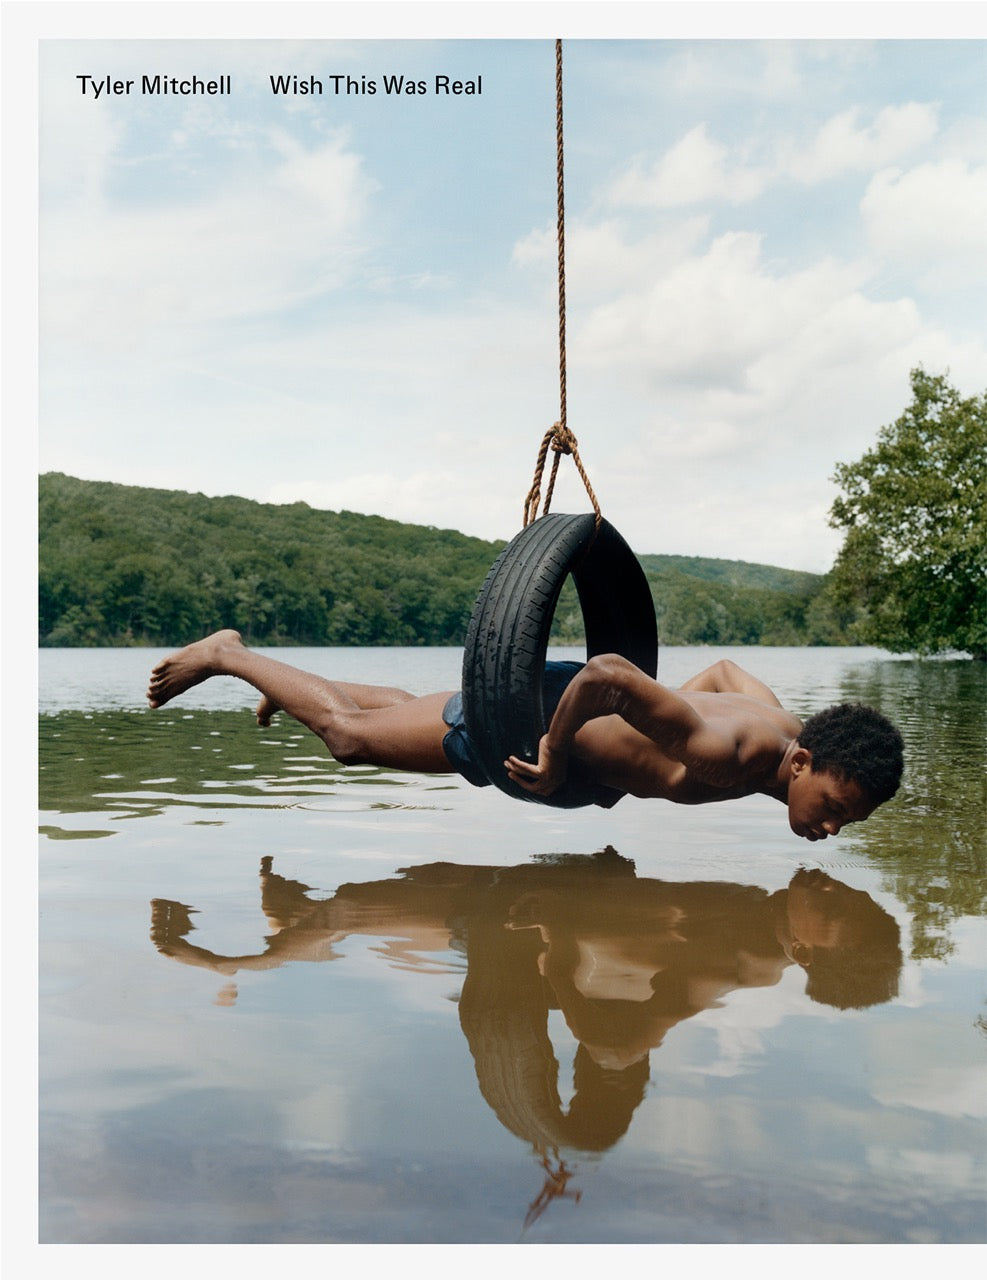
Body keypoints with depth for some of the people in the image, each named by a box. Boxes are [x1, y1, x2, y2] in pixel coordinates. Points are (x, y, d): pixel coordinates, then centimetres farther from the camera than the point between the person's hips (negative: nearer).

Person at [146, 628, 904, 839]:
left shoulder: (779, 718, -12)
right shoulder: (719, 749, -39)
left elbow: (726, 668, 10)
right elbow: (608, 671, -47)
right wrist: (556, 755, -35)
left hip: (578, 711, 8)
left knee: (406, 710, 28)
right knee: (350, 736, 7)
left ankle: (291, 688, 50)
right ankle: (226, 654, 24)